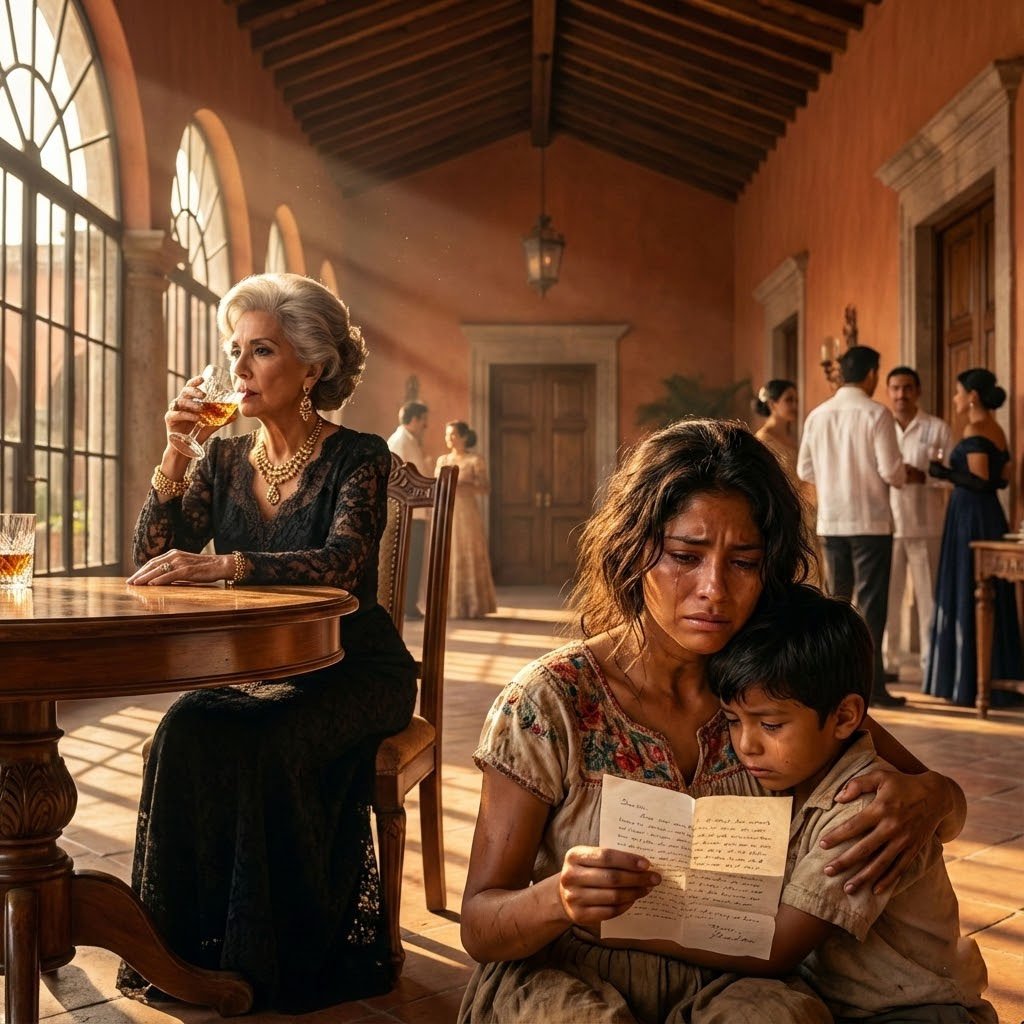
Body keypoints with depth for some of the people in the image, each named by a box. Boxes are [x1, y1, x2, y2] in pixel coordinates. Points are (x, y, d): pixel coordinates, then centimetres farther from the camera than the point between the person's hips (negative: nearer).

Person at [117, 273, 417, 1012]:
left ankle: (275, 960, -9)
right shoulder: (227, 459, 8)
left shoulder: (358, 456, -8)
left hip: (353, 670, -4)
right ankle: (193, 950, -8)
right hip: (259, 667, 5)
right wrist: (176, 451, -9)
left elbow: (341, 562, -26)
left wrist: (222, 564, -39)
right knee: (186, 731, -25)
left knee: (255, 743, -30)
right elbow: (154, 560, 1)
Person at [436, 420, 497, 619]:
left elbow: (486, 488, -7)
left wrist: (462, 486, -20)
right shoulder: (441, 460, 14)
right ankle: (449, 605, 10)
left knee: (468, 559, -5)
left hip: (466, 514, -5)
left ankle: (471, 606, 2)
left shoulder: (475, 460, -2)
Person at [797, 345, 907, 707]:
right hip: (871, 521, -5)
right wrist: (902, 476, 8)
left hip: (830, 521, 5)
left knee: (835, 601, 14)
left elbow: (805, 470, 7)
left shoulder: (817, 415, 3)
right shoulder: (877, 414, -10)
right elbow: (891, 471, -14)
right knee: (870, 604, 1)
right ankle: (872, 685, 2)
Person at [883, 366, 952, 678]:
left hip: (925, 525, -2)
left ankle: (932, 662, 9)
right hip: (887, 523, 2)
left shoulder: (938, 428, 4)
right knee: (887, 595, 3)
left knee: (928, 594, 1)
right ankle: (887, 661, 11)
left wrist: (921, 476, -17)